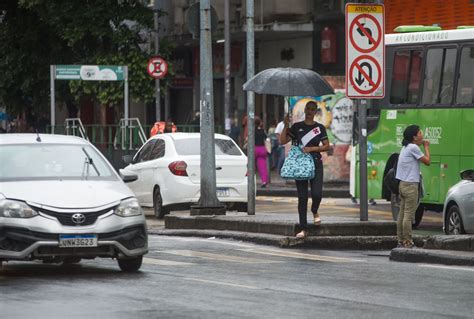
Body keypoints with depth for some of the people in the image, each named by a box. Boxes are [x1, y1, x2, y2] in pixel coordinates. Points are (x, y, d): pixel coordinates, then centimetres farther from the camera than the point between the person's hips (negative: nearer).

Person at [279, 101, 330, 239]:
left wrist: (312, 149, -11)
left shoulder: (320, 128, 7)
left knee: (317, 194, -15)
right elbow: (282, 141, 2)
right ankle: (303, 229, 4)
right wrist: (286, 126, -8)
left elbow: (326, 146, 3)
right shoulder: (297, 127, 7)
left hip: (315, 164, -1)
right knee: (302, 197, 0)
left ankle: (315, 211, 21)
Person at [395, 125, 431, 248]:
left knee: (402, 214, 10)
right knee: (409, 215, -9)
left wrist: (421, 145, 13)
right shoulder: (413, 148, -13)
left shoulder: (406, 147, 15)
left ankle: (401, 240, 13)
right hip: (411, 185, -10)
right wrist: (426, 147, 0)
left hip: (403, 184, 10)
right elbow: (427, 161, -10)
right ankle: (408, 242, -9)